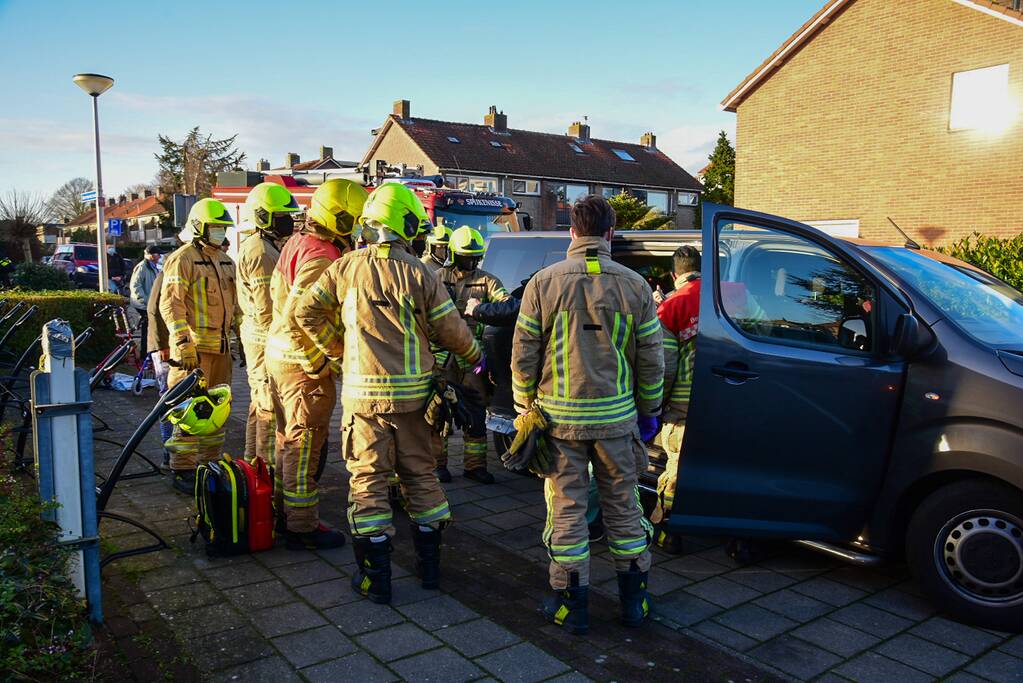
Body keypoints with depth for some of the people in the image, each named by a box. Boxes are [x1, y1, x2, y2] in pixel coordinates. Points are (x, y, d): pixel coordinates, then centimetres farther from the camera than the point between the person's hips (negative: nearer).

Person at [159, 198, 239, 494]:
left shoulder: (225, 261, 17)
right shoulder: (182, 259, -8)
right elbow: (170, 304, -15)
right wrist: (183, 342, -22)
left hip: (221, 346, 8)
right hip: (194, 347, -8)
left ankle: (210, 462, 25)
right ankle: (183, 470, 1)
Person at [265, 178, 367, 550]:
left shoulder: (297, 243, 11)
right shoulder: (321, 257, -22)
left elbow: (278, 294, 18)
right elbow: (298, 317, -28)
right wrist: (319, 364, -21)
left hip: (280, 354, 10)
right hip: (303, 363, -10)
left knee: (288, 438, 20)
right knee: (304, 445, 0)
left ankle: (283, 512, 33)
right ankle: (302, 527, 10)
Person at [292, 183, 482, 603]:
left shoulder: (346, 268, -2)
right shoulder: (419, 273, -6)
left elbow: (306, 312, 1)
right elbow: (450, 329, -2)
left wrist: (336, 349, 14)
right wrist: (475, 357, 16)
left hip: (363, 391, 0)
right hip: (412, 391, 1)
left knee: (369, 479, 7)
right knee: (420, 473, 15)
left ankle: (376, 577, 10)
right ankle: (429, 564, 25)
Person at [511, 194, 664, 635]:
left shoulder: (544, 282, -6)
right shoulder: (634, 286, -1)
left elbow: (523, 356, -4)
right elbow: (651, 360, 3)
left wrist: (524, 409, 9)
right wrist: (648, 413, 14)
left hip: (559, 417, -1)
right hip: (616, 417, 2)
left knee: (566, 509, 8)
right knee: (623, 505, 15)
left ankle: (572, 605, 17)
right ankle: (633, 600, 27)